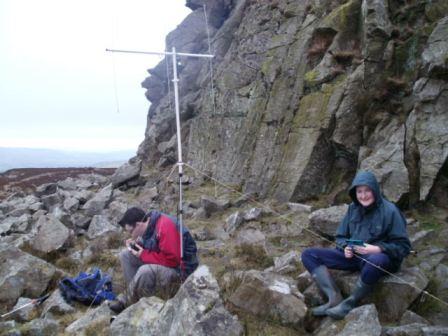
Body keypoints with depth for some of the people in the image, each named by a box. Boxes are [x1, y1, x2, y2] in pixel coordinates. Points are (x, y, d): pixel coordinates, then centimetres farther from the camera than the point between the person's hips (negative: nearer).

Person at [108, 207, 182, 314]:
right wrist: (136, 243, -4)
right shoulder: (148, 225, 0)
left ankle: (126, 302, -4)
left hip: (177, 269, -9)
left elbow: (172, 259, -31)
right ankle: (135, 294, 1)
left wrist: (144, 255, -21)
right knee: (125, 254, 4)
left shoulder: (165, 227, -28)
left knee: (144, 271, -34)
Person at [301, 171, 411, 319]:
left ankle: (349, 303, -20)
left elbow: (403, 247, -9)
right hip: (353, 256, 5)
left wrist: (377, 249, -23)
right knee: (309, 254, -8)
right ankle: (334, 297, -22)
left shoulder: (390, 211, -9)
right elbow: (340, 236, 13)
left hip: (380, 257, -5)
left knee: (375, 261, -44)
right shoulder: (353, 208, 5)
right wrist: (345, 247, -10)